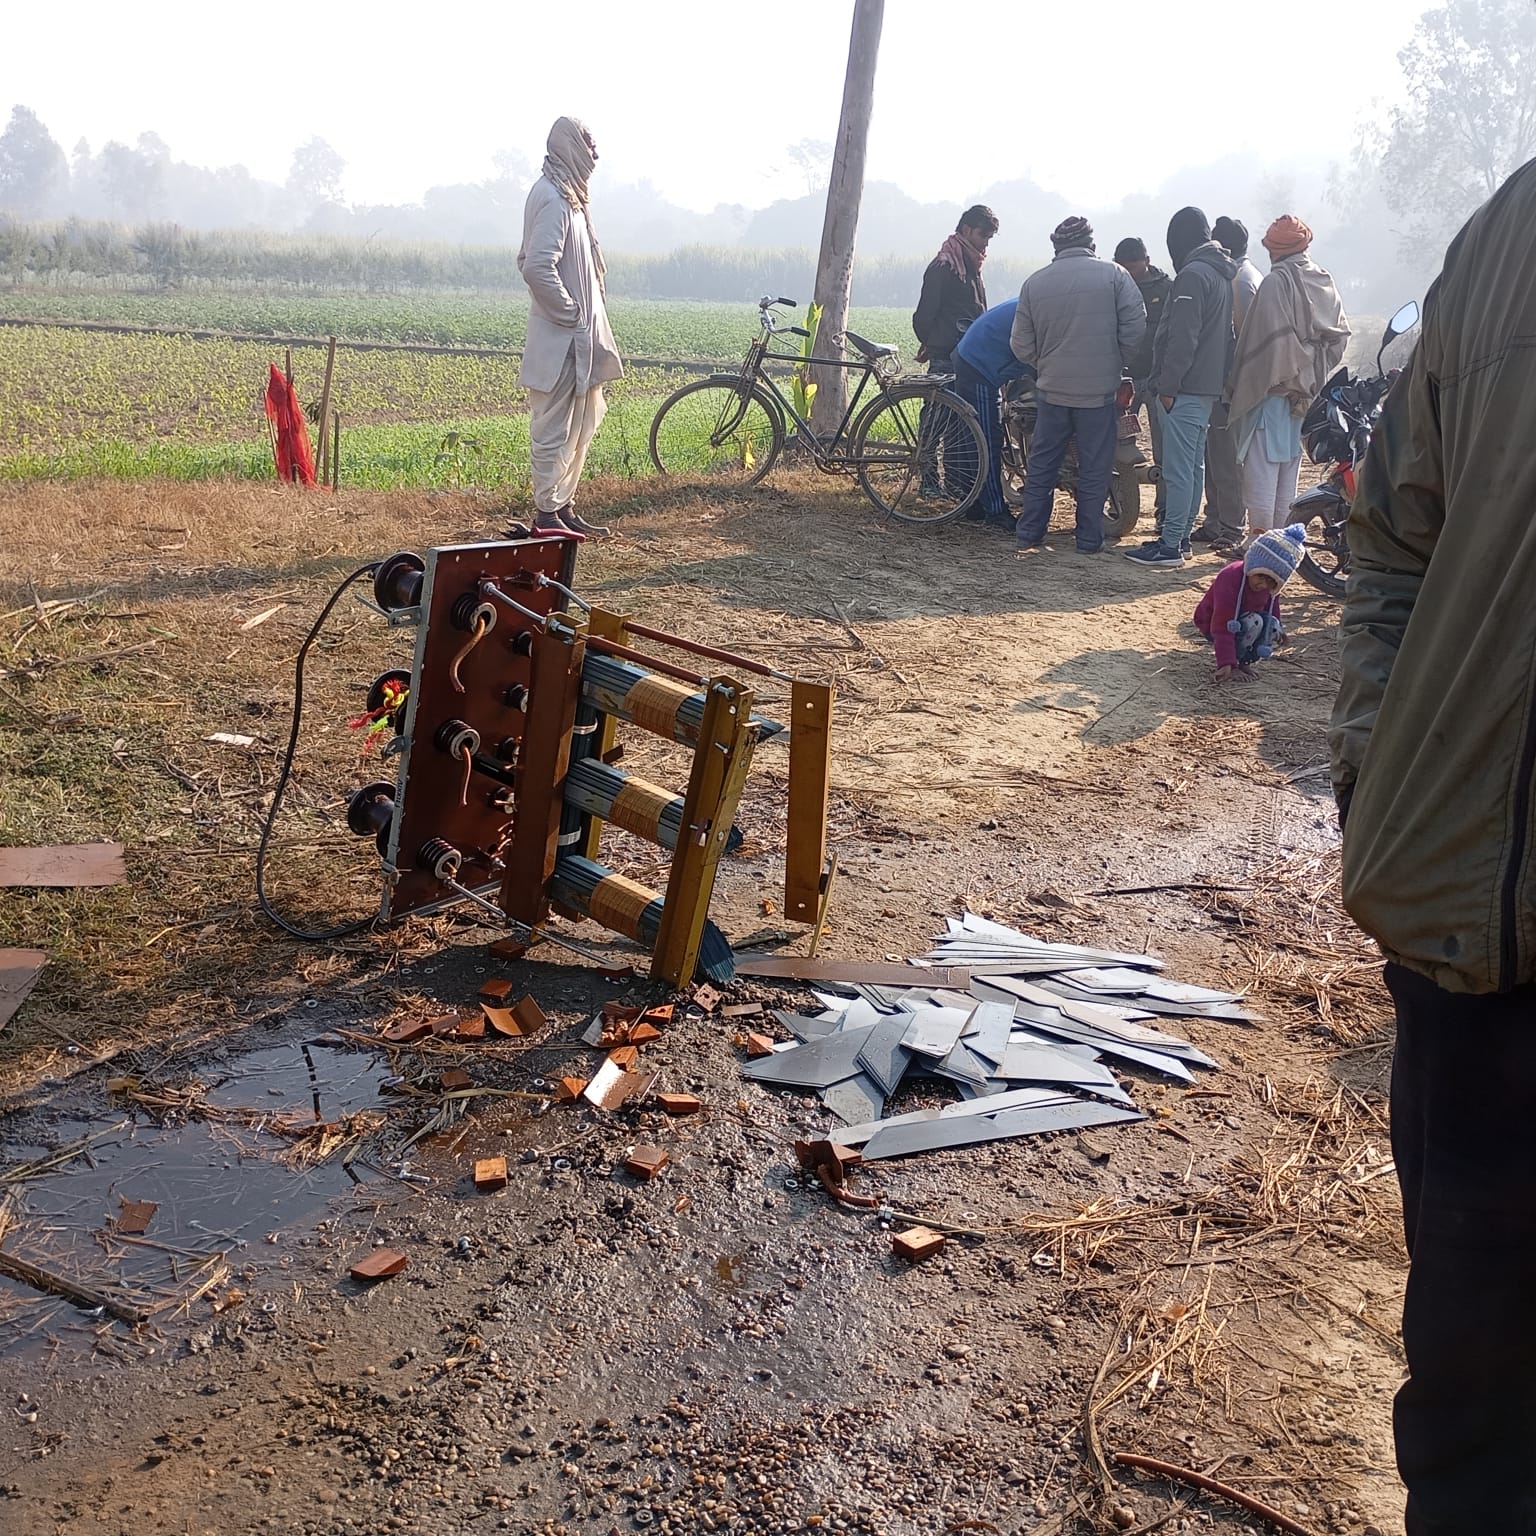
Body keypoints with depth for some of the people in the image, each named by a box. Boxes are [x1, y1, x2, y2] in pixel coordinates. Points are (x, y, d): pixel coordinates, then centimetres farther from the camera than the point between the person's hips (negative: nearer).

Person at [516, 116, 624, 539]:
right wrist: (569, 312, -16)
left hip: (580, 336, 10)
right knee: (553, 427, -3)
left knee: (581, 424, 16)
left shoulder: (567, 196, 15)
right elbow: (538, 266, -26)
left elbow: (527, 261, 21)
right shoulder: (552, 198, -16)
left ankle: (563, 506, 24)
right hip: (560, 337, -10)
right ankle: (546, 515, 3)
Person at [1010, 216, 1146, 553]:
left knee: (1042, 463, 13)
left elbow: (1021, 345, 3)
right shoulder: (1114, 275, -5)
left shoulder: (1034, 282, 1)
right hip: (1099, 390, -2)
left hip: (1051, 389, 2)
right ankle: (1089, 538, 11)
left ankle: (1029, 534, 16)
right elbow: (1135, 327, -8)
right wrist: (1117, 364, 7)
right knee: (1094, 468, 7)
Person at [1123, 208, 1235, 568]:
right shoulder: (1222, 274, 16)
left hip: (1187, 388, -10)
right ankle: (1181, 536, 21)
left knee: (1178, 468, -9)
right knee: (1194, 465, 14)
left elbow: (1182, 338, -20)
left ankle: (1170, 546, -8)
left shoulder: (1192, 275, -14)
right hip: (1210, 386, 10)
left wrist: (1168, 384, -17)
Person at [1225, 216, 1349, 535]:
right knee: (1289, 461, 14)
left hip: (1274, 387, -8)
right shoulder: (1324, 282, 11)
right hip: (1306, 388, 8)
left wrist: (1241, 388, -12)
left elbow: (1267, 338, -18)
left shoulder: (1276, 282, -13)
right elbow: (1340, 333, 12)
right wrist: (1316, 373, 16)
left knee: (1262, 463, -6)